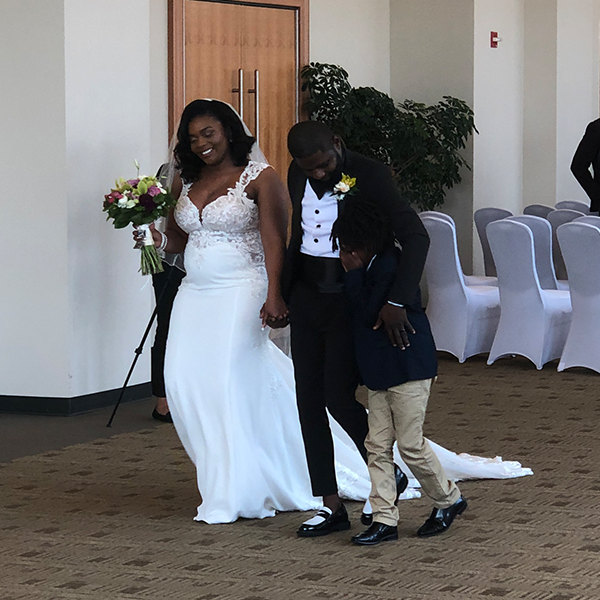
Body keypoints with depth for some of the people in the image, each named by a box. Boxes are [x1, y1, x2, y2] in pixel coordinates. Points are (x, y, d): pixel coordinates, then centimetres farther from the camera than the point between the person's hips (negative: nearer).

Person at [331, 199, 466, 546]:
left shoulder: (390, 266, -20)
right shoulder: (375, 265, 11)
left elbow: (369, 314, -22)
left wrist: (354, 273, -15)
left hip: (408, 368, -10)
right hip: (380, 370, 10)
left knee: (410, 442, -2)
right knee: (378, 445, 5)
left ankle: (449, 499, 19)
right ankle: (384, 519, 8)